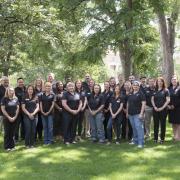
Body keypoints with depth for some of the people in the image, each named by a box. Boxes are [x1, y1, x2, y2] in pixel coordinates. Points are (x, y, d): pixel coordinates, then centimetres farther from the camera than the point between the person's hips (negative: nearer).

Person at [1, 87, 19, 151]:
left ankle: (12, 146, 15)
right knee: (7, 132, 2)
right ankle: (7, 146, 9)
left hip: (14, 119, 3)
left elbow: (17, 108, 5)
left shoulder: (16, 99, 5)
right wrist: (9, 117, -11)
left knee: (12, 133, 7)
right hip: (6, 118, -3)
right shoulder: (4, 99, -4)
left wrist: (15, 117, -5)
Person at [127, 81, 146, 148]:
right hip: (131, 114, 6)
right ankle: (135, 140, 23)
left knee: (139, 127, -10)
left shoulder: (140, 94, -4)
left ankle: (141, 142, -7)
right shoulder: (130, 94, 14)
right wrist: (127, 112, 15)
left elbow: (143, 103, -11)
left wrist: (141, 113, -17)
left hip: (138, 114, -6)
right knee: (134, 128, 13)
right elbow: (128, 103, 19)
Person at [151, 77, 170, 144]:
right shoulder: (154, 90, 10)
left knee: (163, 124, 2)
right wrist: (155, 107, -6)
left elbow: (168, 100, -5)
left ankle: (162, 138, 9)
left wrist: (162, 107, -12)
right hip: (155, 110, 3)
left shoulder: (166, 90, 0)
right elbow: (152, 99, 8)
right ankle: (155, 138, 11)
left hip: (163, 109, -3)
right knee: (156, 124, 5)